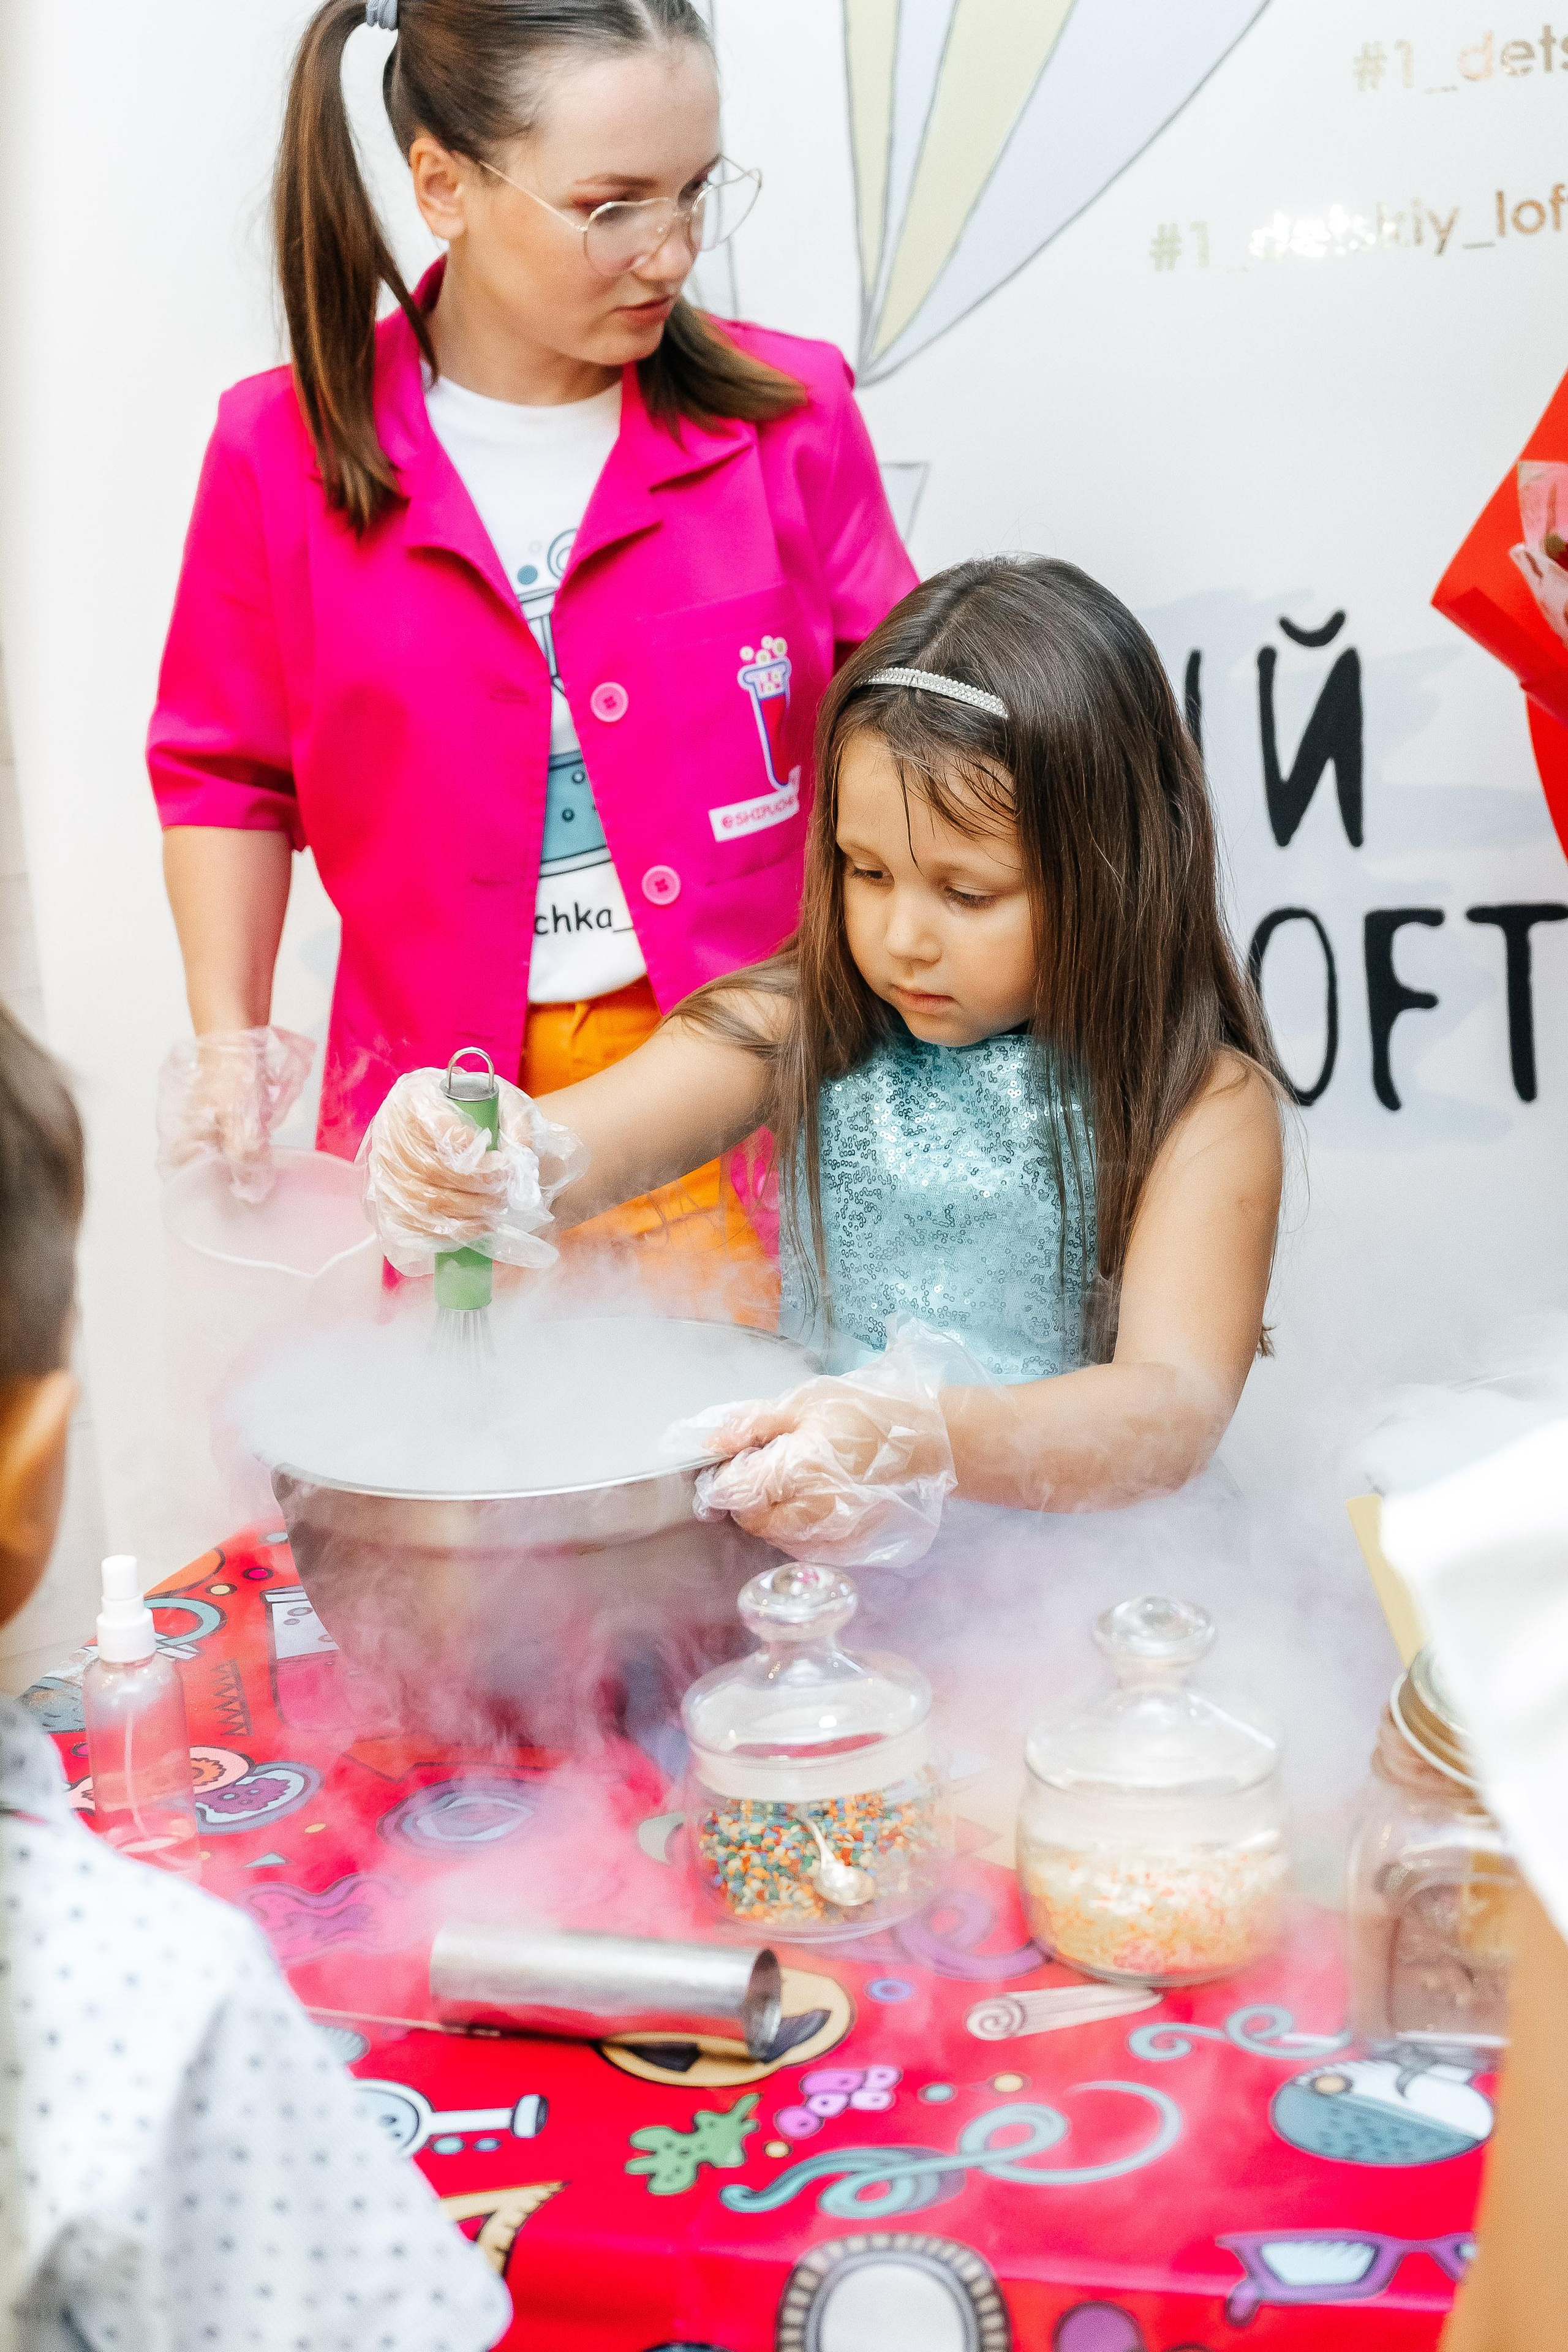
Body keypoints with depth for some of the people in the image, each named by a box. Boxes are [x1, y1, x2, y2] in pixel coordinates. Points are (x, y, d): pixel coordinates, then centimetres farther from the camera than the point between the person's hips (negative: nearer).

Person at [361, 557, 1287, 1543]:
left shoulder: (1204, 1101, -9)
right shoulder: (804, 1029, 2)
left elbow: (1179, 1410, -21)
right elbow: (575, 1145, -11)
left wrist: (929, 1442, -40)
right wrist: (464, 1165, -35)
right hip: (816, 1556, 2)